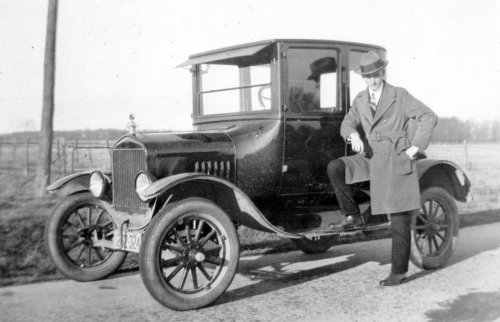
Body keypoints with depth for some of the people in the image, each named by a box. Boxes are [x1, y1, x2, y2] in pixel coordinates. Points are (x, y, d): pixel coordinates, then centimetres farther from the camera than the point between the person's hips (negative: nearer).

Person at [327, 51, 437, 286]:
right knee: (334, 168, -18)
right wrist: (353, 135, -24)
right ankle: (353, 216, -5)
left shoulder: (400, 96, -4)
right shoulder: (360, 100, 10)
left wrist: (415, 147, -12)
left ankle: (399, 271, 11)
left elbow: (429, 117, -7)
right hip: (371, 159, 5)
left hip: (396, 163, -5)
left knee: (399, 223, -2)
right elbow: (347, 124, 0)